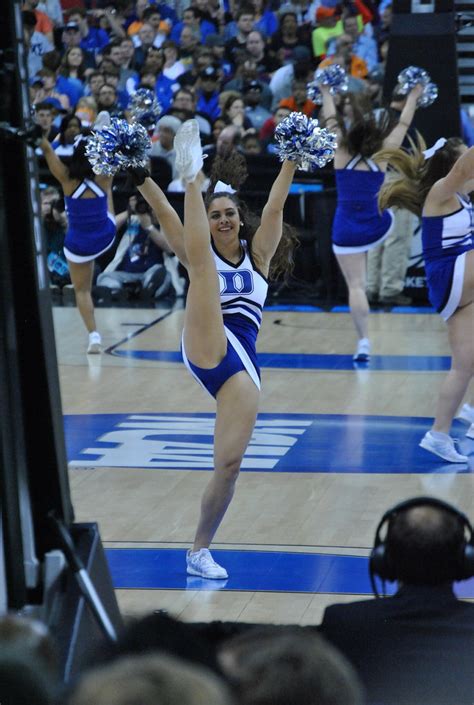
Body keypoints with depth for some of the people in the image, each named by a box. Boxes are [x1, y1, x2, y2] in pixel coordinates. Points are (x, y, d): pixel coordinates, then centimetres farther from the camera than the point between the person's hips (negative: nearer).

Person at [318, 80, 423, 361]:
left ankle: (364, 340, -10)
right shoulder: (381, 157, -4)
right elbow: (403, 126, 7)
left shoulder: (342, 154, -3)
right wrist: (413, 97, 20)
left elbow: (331, 121, 9)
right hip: (377, 227, 1)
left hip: (346, 231, -1)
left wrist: (326, 93, 23)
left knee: (356, 285, -2)